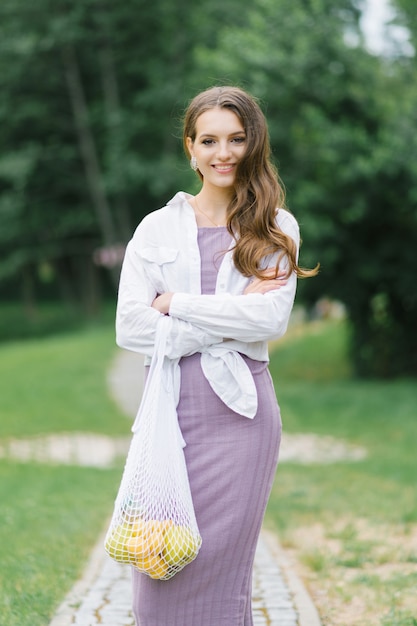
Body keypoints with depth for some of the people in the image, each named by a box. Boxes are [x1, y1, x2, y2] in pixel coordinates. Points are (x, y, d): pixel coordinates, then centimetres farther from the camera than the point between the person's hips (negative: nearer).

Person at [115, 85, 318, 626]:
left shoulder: (276, 229, 9)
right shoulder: (158, 227, 10)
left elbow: (271, 319, -7)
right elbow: (129, 326, -1)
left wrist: (178, 303, -5)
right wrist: (223, 327, -9)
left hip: (240, 409, -1)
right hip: (171, 406, 1)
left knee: (219, 567, 1)